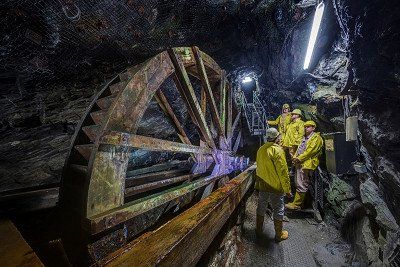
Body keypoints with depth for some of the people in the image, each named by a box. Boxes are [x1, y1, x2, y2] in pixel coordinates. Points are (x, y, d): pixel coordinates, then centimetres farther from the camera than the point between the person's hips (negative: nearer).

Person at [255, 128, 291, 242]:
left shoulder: (261, 149, 3)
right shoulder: (277, 150, -19)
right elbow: (283, 171, -20)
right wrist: (287, 189, -11)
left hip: (262, 185, 6)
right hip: (275, 186, -6)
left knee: (261, 207, 19)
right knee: (278, 210, 12)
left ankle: (259, 230, 35)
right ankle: (279, 235, 29)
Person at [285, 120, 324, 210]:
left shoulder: (316, 137, -4)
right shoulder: (305, 137, 23)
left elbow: (310, 150, -15)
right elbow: (299, 148, 20)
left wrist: (299, 158, -16)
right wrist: (295, 157, 4)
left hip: (307, 163, -9)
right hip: (300, 163, 9)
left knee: (301, 186, -6)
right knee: (298, 184, 13)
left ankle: (296, 204, 0)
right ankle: (297, 202, 23)